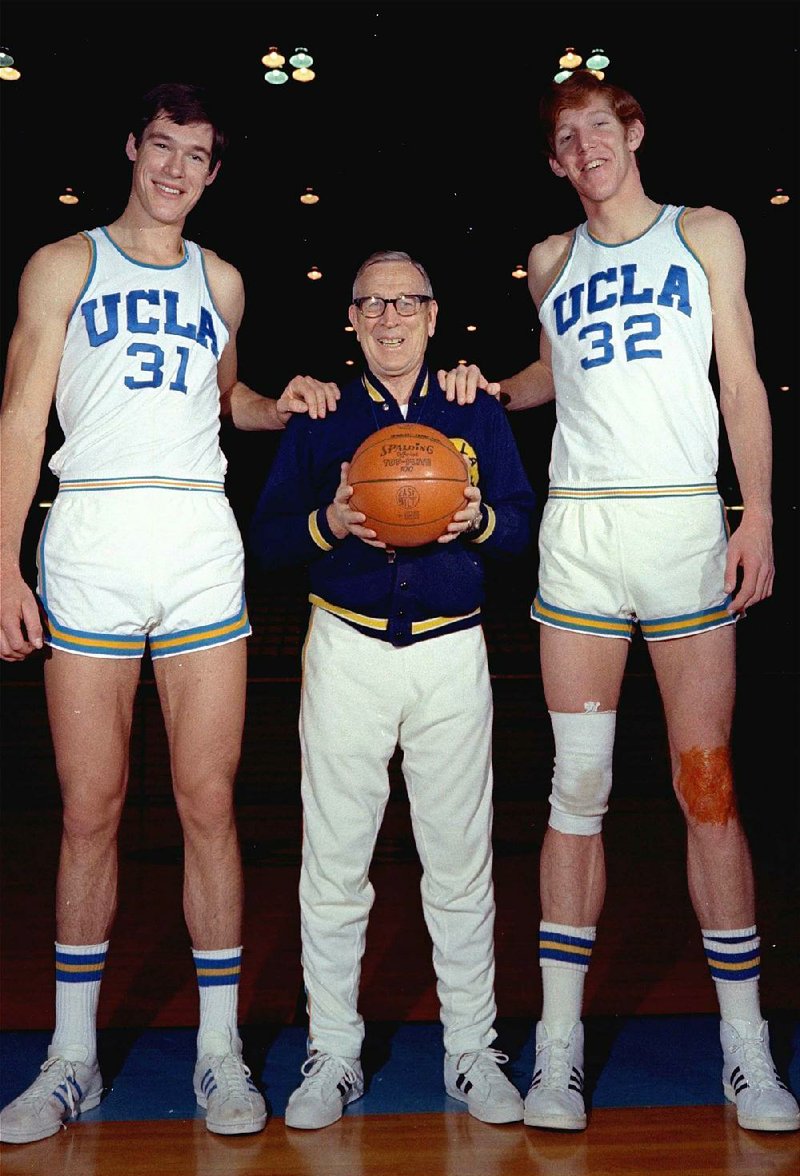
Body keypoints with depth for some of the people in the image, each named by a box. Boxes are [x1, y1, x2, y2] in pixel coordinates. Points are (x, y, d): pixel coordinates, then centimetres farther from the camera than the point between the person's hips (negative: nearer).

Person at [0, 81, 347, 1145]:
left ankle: (219, 1050, 14)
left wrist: (282, 405, 10)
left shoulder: (220, 280, 18)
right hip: (90, 538, -2)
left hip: (202, 540, 2)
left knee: (209, 802, 1)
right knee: (90, 809, 1)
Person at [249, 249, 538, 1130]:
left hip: (453, 652, 0)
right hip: (348, 651, 0)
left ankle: (471, 1049, 22)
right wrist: (329, 524, -15)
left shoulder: (478, 413, 9)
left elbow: (524, 524, 9)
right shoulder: (319, 418, 8)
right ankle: (333, 1051, 21)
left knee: (460, 860, 5)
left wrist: (480, 521, -13)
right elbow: (266, 539, 5)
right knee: (334, 863, 4)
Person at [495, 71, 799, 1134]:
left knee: (707, 785, -3)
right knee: (578, 785, -1)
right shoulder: (553, 261, 18)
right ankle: (560, 1043, 7)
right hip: (578, 527, 2)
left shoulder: (707, 233, 13)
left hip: (684, 524, -1)